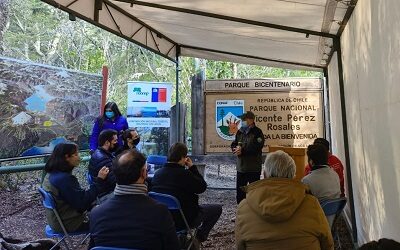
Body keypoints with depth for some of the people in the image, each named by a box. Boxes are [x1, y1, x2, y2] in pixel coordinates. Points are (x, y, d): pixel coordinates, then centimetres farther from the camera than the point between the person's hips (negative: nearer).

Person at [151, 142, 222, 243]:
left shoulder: (157, 173, -6)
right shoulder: (184, 174, -25)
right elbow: (202, 187, -10)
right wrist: (192, 167, -7)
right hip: (183, 220, -7)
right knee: (217, 208, 11)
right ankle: (201, 235, 24)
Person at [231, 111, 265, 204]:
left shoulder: (257, 132, -10)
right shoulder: (240, 132, 10)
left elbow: (256, 148, -20)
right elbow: (233, 144, 10)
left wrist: (242, 151, -20)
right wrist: (236, 148, -13)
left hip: (254, 168, -6)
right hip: (241, 166, 6)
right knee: (239, 190, 13)